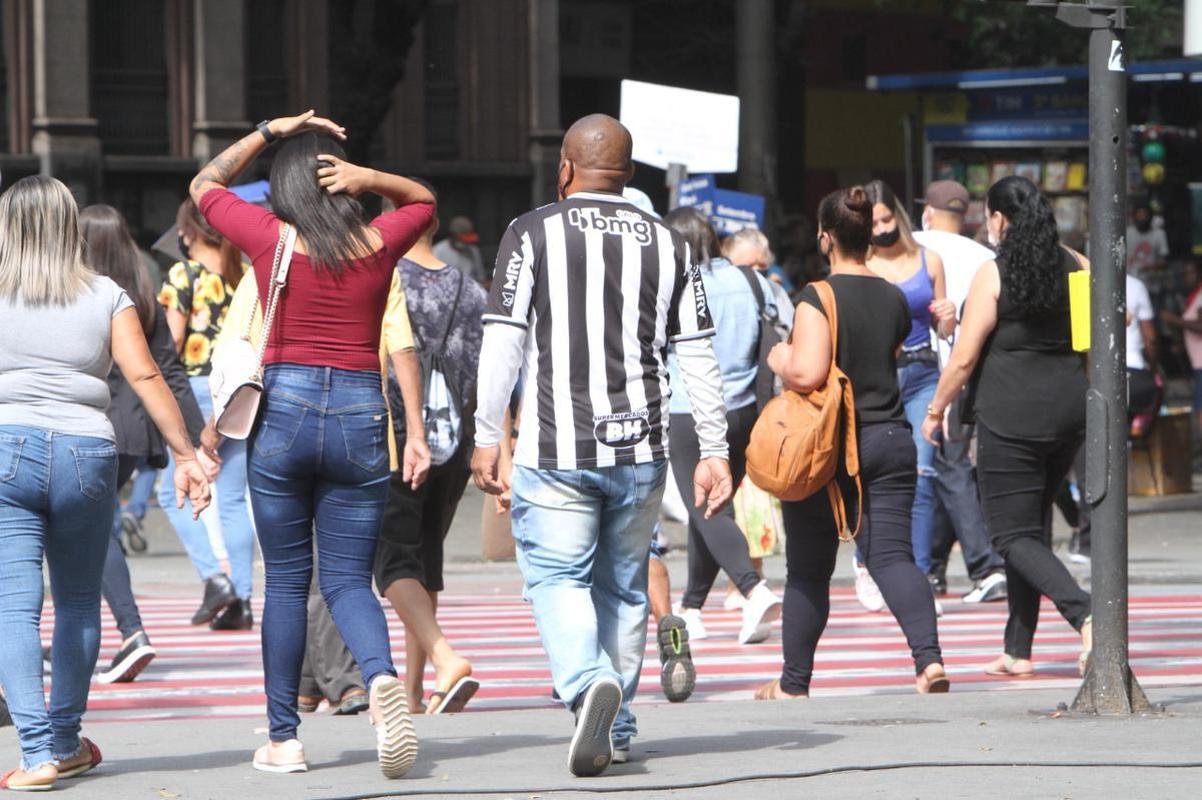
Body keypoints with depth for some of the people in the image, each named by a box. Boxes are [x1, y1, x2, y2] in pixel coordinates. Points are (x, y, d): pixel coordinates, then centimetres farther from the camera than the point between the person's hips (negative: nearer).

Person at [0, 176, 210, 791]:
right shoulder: (106, 296, 5)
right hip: (87, 454, 2)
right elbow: (145, 377, -2)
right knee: (78, 602, 17)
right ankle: (66, 743, 26)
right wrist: (185, 454, 0)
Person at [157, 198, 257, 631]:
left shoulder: (183, 274, -7)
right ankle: (241, 599, 6)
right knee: (234, 497, 9)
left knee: (174, 492, 5)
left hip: (198, 386, -6)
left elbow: (172, 340, -9)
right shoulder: (246, 273, 8)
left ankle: (214, 575, -10)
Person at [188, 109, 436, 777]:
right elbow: (423, 200, 24)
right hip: (361, 415, 1)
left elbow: (204, 184, 16)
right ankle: (382, 677, -24)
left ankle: (283, 739, 9)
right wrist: (370, 179, 5)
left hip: (284, 408, -1)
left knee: (285, 582, 8)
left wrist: (267, 132, 15)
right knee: (348, 579, 6)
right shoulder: (379, 243, 1)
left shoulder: (270, 237, -3)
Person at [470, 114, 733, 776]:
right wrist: (714, 451, 10)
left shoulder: (532, 235, -1)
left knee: (557, 577, 1)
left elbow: (503, 343, -6)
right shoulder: (667, 244, 9)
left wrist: (487, 437, 0)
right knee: (624, 585, 14)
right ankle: (616, 730, 17)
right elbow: (697, 357, 7)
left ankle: (589, 680, -26)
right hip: (640, 449, 3)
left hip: (556, 449, -3)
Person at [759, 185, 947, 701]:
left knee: (808, 569, 8)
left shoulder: (817, 299, -14)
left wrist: (779, 360, -4)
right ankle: (928, 656, -24)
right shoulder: (894, 299, 6)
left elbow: (808, 374, -23)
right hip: (890, 440, 4)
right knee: (892, 554, -2)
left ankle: (794, 682, 18)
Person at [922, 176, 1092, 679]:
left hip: (1012, 415, -6)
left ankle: (1085, 615, -25)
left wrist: (936, 411, 5)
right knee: (1031, 525, 16)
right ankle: (1018, 650, 17)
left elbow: (963, 358, -8)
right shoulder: (1075, 268, 7)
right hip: (1070, 409, 6)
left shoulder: (994, 275, -8)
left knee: (1013, 534, -3)